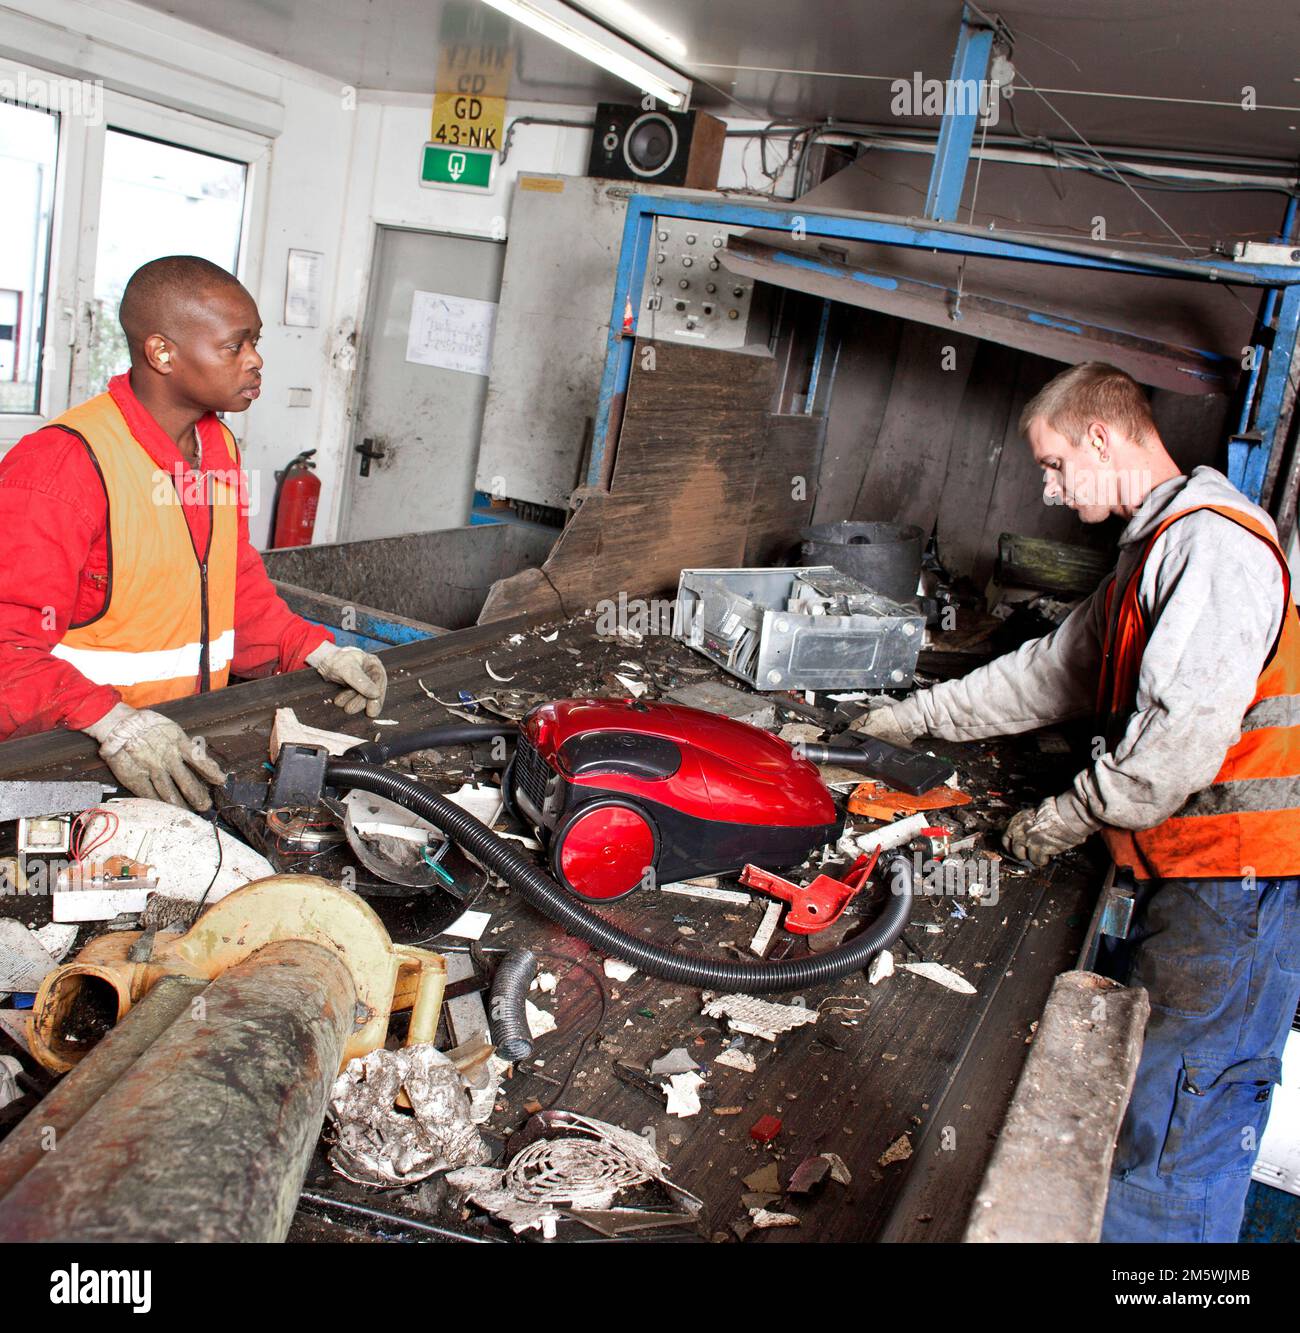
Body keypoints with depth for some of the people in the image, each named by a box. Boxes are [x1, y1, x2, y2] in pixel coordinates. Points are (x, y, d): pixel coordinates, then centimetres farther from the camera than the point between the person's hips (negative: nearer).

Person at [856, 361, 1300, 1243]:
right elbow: (1056, 671, 27)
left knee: (1168, 1144, -5)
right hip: (1187, 872, 10)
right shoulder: (1156, 549, 21)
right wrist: (924, 715, 26)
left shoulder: (1214, 542, -14)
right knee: (1130, 1083, 14)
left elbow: (1183, 728, -23)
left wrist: (1074, 816, -10)